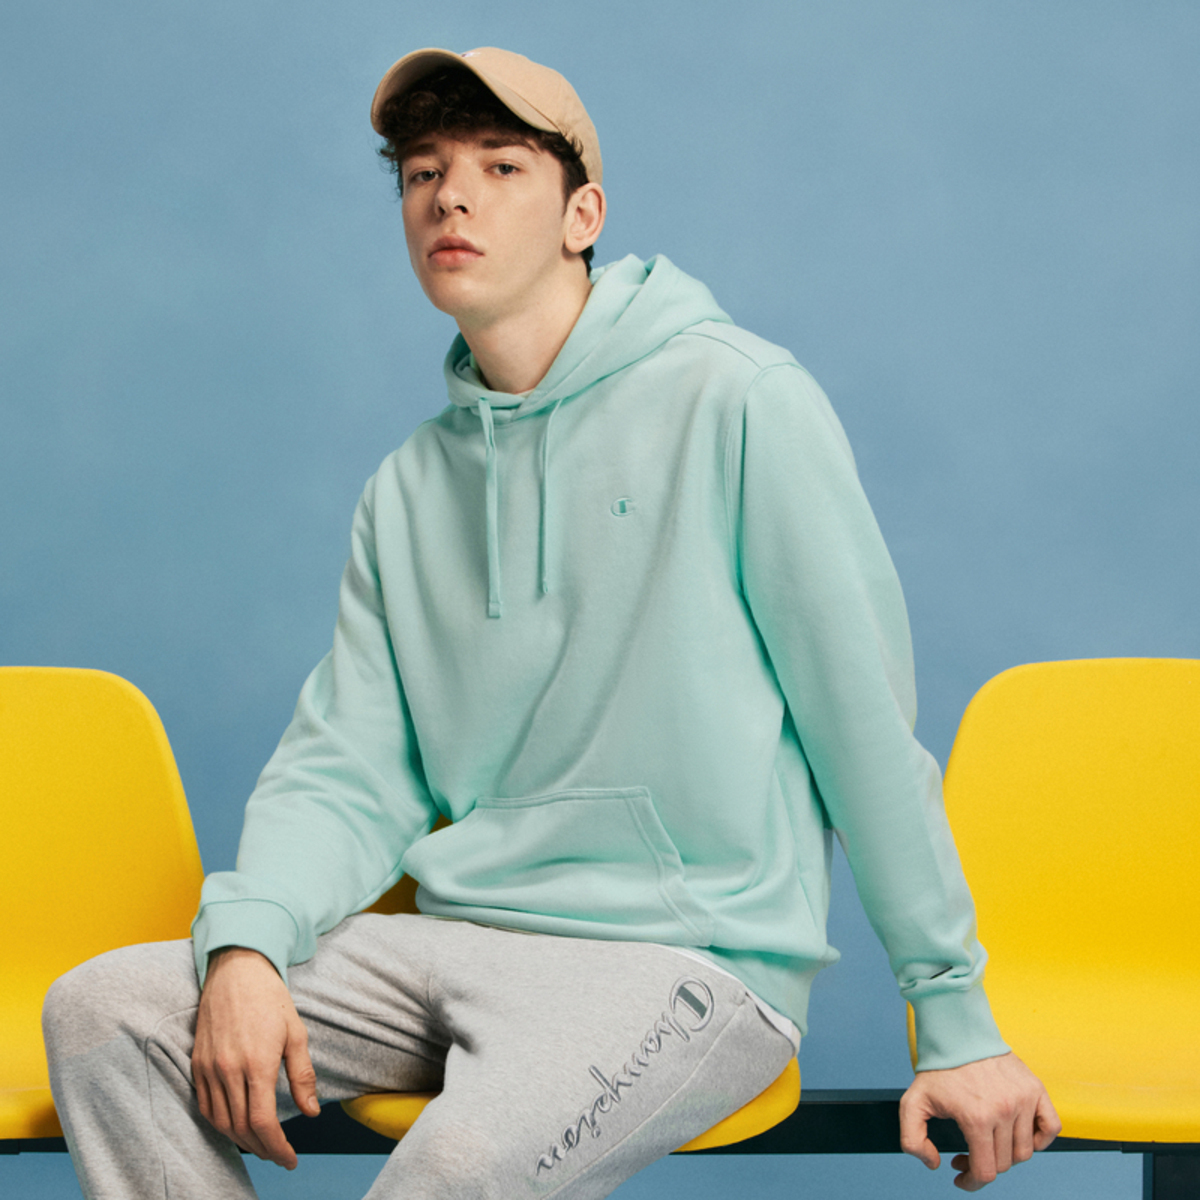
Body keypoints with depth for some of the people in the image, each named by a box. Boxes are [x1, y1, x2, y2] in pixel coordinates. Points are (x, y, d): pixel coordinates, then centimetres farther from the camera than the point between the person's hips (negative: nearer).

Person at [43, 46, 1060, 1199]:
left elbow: (868, 723, -6)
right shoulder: (408, 488, 13)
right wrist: (244, 942, -12)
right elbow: (347, 771, 9)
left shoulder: (738, 402, -6)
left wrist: (957, 1023, -6)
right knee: (99, 1012, -10)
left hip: (691, 952, -6)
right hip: (458, 934, 6)